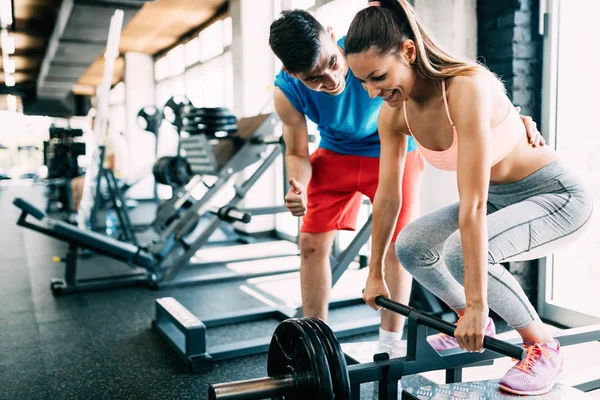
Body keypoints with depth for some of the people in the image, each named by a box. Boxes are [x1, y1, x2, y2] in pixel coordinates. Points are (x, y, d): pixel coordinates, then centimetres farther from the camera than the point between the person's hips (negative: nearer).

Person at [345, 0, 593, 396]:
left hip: (557, 195, -7)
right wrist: (375, 274, 5)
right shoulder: (394, 113, -10)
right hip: (501, 198, 7)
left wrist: (476, 304, -31)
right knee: (411, 247, -7)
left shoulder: (467, 88, -33)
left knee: (459, 251, -29)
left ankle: (543, 345, -5)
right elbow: (387, 196, -2)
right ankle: (473, 324, 19)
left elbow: (472, 205, -35)